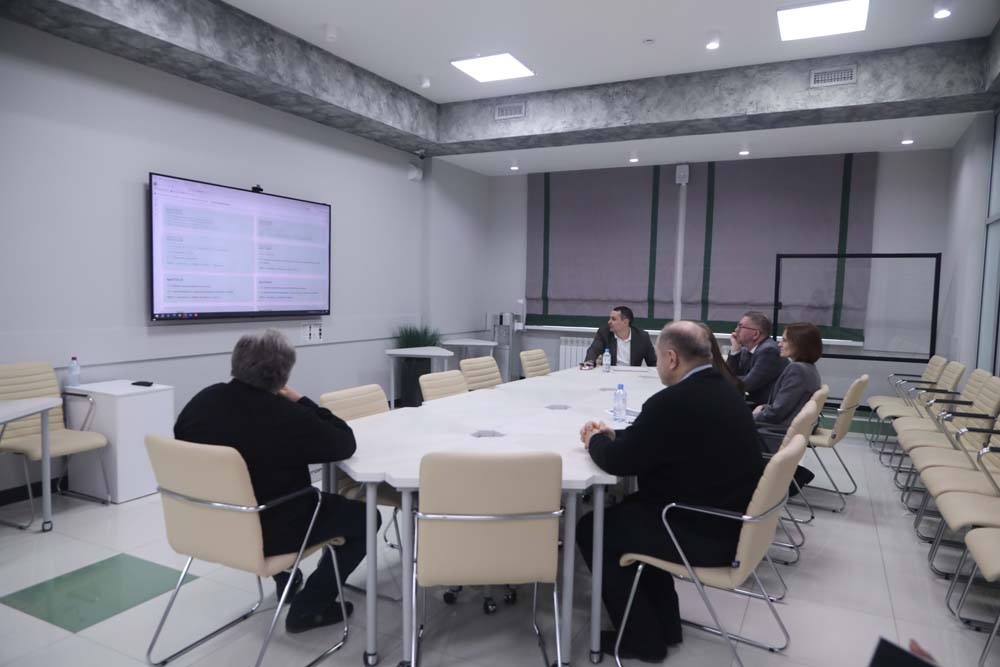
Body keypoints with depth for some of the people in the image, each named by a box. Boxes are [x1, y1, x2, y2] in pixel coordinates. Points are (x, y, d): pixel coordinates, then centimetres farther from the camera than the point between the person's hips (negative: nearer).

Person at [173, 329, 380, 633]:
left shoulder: (202, 400, -7)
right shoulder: (288, 418, -28)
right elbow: (346, 444, -14)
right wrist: (301, 403, -8)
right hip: (267, 534, -7)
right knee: (363, 516, 9)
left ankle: (287, 583, 47)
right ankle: (308, 607, 12)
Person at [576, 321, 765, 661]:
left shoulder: (673, 402, -26)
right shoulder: (724, 389, 4)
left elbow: (618, 462, -18)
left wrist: (596, 440, 2)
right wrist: (613, 435, 12)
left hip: (704, 535, -9)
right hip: (731, 520, 9)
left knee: (590, 529, 6)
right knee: (629, 509, 24)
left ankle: (643, 638, 17)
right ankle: (664, 623, 30)